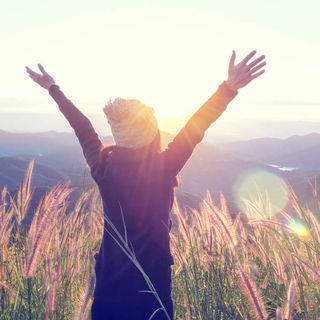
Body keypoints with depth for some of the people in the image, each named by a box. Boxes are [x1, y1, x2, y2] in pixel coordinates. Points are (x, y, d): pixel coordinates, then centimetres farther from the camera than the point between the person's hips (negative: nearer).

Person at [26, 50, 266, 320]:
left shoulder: (102, 166, -9)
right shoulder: (160, 169, -21)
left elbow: (82, 128, 2)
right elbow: (194, 131, -25)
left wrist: (53, 88, 17)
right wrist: (230, 87, -29)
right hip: (150, 275, -4)